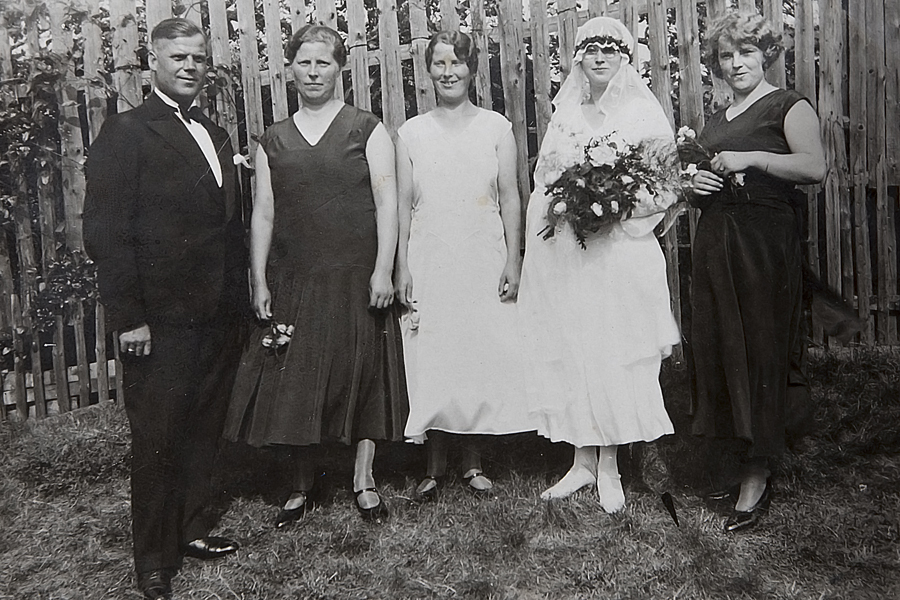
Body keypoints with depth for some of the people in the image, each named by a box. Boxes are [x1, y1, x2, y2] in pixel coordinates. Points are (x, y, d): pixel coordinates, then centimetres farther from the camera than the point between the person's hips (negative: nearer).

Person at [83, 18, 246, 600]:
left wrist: (240, 299, 11)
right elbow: (106, 232, -12)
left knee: (204, 430, 16)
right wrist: (128, 317, -16)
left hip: (220, 316, 7)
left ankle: (192, 529, 34)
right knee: (157, 439, 5)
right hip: (162, 320, -6)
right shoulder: (126, 132, -6)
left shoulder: (216, 135, 15)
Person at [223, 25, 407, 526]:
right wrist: (259, 282, 1)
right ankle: (303, 486, 20)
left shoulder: (367, 129, 2)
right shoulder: (273, 142, 10)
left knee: (363, 373, 5)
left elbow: (387, 202, -4)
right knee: (293, 384, 5)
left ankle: (364, 479, 20)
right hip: (294, 279, 3)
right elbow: (263, 214, 8)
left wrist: (383, 269, -12)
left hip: (356, 276, -2)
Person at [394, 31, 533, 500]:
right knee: (431, 359, 2)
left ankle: (473, 461, 18)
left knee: (482, 355, 3)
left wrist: (513, 260, -2)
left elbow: (509, 197, 4)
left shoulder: (496, 127, 4)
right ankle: (435, 465, 16)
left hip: (483, 259, 0)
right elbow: (403, 205, 5)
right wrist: (402, 268, -1)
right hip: (429, 262, 0)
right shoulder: (411, 132, 5)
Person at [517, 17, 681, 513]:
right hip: (563, 253, 4)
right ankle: (583, 460, 18)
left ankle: (608, 465, 12)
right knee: (568, 352, 5)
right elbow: (542, 178, 19)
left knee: (613, 354, -2)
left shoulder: (644, 112, 3)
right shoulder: (563, 114, 14)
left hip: (621, 252, -3)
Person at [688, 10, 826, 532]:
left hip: (765, 240, -7)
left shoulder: (789, 106, -1)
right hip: (715, 239, 7)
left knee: (759, 351, -6)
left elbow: (815, 167, -15)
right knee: (717, 348, 5)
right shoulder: (717, 119, 20)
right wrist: (696, 183, 9)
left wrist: (751, 158, -16)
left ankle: (758, 478, 2)